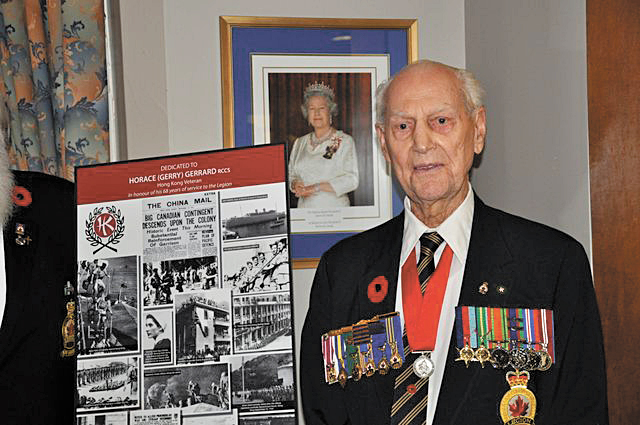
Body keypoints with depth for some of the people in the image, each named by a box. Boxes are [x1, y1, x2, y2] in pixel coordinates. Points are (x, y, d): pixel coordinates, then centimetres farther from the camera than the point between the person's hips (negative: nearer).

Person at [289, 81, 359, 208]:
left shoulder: (345, 141, 3)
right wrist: (295, 184, -2)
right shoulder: (299, 143, 17)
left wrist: (317, 187, -13)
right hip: (304, 208, 5)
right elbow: (291, 175, 22)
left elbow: (351, 180, -7)